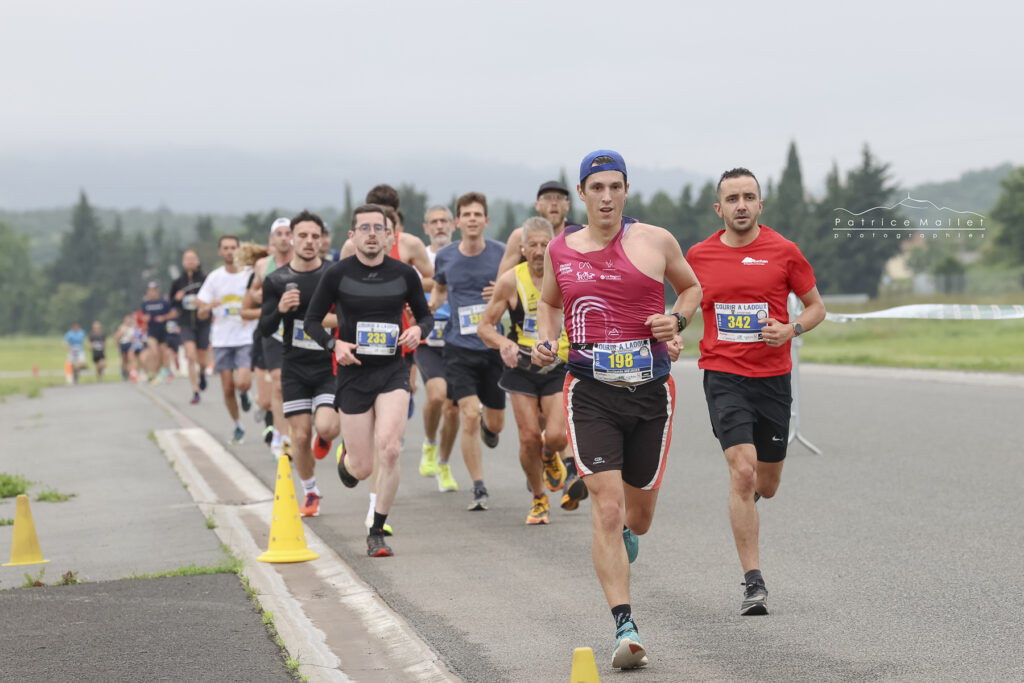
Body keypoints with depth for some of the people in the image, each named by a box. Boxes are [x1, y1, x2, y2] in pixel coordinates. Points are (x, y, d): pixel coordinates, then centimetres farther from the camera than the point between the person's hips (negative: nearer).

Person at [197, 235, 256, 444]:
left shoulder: (250, 274, -3)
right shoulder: (214, 278, 4)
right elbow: (201, 314, 5)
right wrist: (209, 306, -18)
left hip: (246, 339, -2)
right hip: (222, 340, 3)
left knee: (243, 383, -20)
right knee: (227, 389, 3)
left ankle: (244, 395, 16)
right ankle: (237, 427, 22)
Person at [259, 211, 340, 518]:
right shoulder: (276, 281, 1)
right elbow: (265, 330, 1)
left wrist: (337, 320, -15)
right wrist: (280, 310, -18)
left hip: (329, 366, -2)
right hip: (295, 368, 2)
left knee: (326, 427, -19)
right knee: (300, 435, 0)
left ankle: (326, 438, 20)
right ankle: (310, 492, 23)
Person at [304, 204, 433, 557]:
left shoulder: (404, 274, 2)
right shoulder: (337, 274, -3)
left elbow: (426, 315, 14)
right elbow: (311, 320, 4)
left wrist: (418, 330, -9)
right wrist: (334, 344, -14)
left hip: (393, 372, 0)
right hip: (353, 373, 0)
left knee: (388, 448, -21)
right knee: (363, 469, 1)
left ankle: (377, 533, -5)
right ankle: (347, 459, 43)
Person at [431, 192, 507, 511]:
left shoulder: (501, 254, -3)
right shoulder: (445, 257, 1)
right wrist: (426, 308, 0)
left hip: (495, 346, 0)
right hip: (460, 347, 0)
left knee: (495, 423, 9)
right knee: (469, 416, -14)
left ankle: (487, 425, 49)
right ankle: (479, 488, -4)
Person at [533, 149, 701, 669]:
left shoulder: (655, 241, 0)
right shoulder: (560, 250, 4)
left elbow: (690, 287, 17)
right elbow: (548, 302, 23)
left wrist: (676, 320, -4)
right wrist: (545, 340, 4)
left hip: (651, 393, 1)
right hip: (590, 393, -1)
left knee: (638, 517, 13)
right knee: (606, 508, -14)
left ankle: (623, 533, 52)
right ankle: (625, 628, -13)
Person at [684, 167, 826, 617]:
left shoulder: (783, 251, -1)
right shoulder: (699, 256, 2)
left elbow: (816, 306, 7)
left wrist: (791, 329, -12)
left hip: (773, 377, 1)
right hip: (723, 376, -1)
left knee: (765, 486, 11)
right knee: (742, 472, -18)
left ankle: (749, 491, 52)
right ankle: (753, 583, -14)